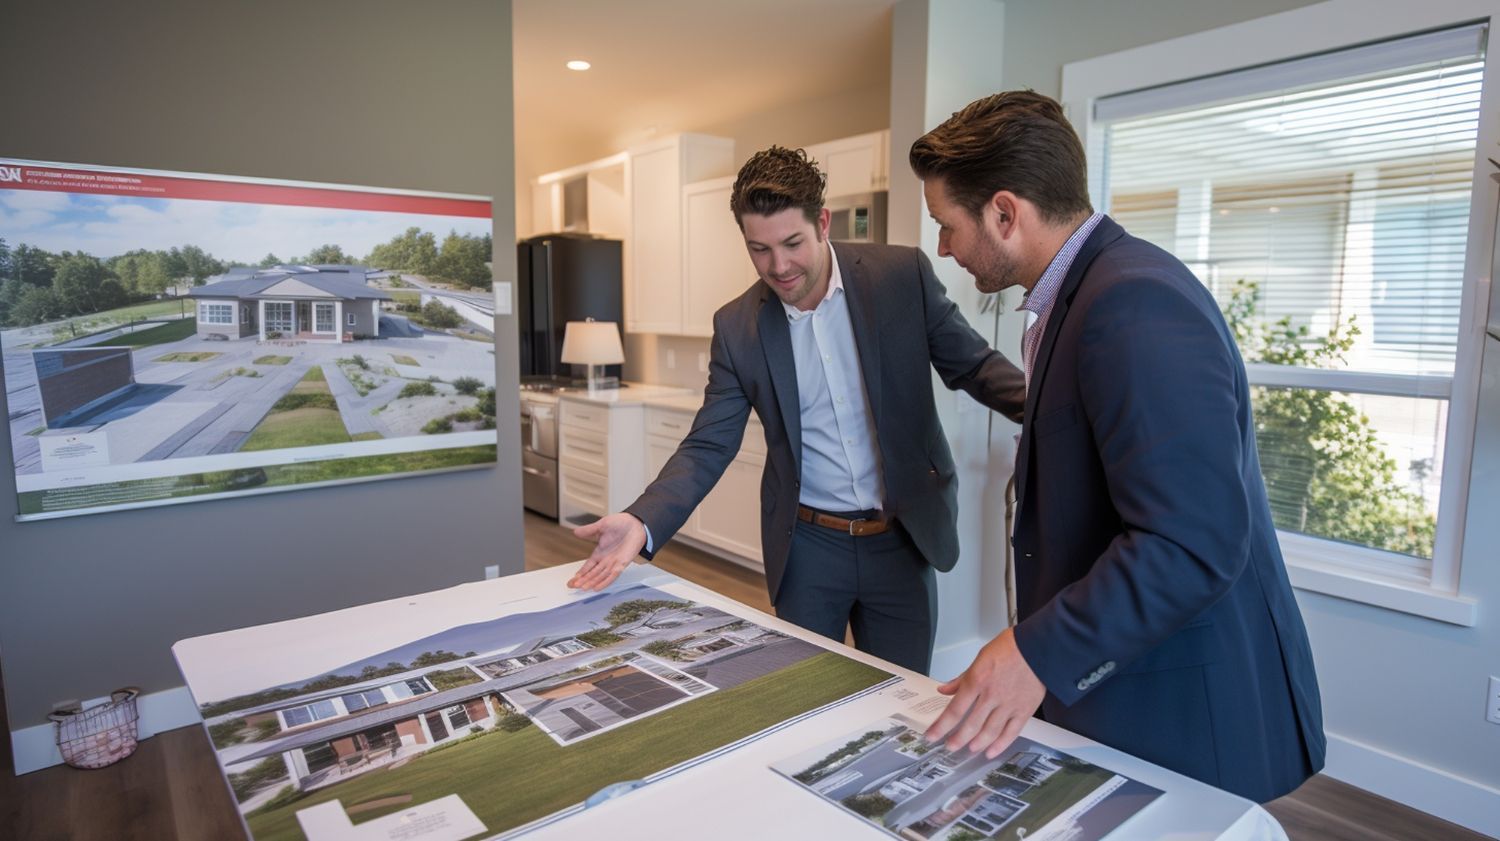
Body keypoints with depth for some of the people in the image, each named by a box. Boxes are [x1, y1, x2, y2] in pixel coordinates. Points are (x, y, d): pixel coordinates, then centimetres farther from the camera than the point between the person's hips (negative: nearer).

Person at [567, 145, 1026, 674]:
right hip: (807, 547, 1)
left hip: (904, 537, 0)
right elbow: (708, 447, -4)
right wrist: (640, 522, -20)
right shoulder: (736, 326, -5)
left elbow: (974, 367, -1)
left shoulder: (903, 274, -9)